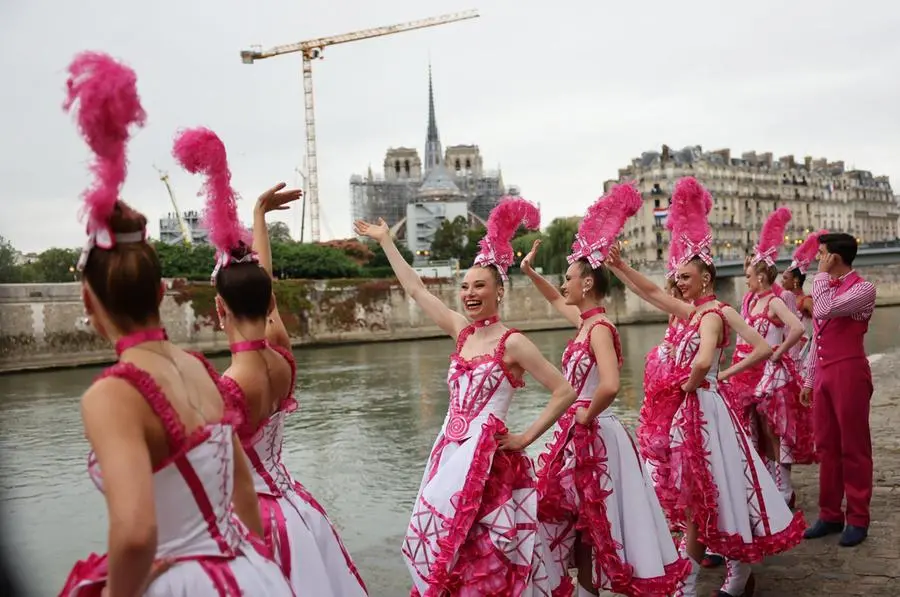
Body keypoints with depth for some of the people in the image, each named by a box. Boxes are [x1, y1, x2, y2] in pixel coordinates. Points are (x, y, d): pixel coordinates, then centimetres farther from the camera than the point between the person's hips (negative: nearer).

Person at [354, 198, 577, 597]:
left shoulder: (512, 343, -11)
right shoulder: (461, 331, 6)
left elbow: (565, 391, -12)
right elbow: (415, 290, 13)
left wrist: (526, 438, -10)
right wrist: (385, 241, 17)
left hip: (488, 457, -6)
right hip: (450, 452, 7)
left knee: (486, 555, 2)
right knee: (444, 548, 14)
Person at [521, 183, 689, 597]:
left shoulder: (599, 328, -20)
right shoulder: (586, 321, 6)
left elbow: (609, 386, -36)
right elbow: (557, 302, 29)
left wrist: (586, 415, -21)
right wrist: (529, 272, 25)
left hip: (591, 435, -9)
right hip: (579, 434, 9)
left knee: (591, 523, 3)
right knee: (580, 522, 18)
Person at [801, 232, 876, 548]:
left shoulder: (863, 288, -8)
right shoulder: (826, 287, 15)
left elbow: (824, 311, -25)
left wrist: (821, 275, -11)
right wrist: (809, 379, 16)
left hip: (849, 372, -7)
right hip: (824, 374, 7)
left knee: (853, 447, 2)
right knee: (826, 446, 10)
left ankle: (858, 519, 12)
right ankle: (830, 514, 19)